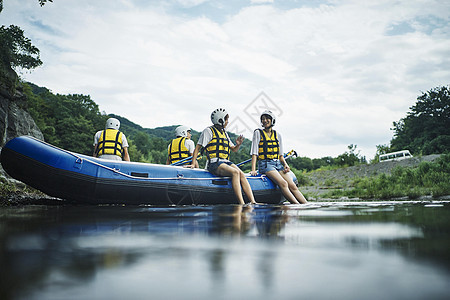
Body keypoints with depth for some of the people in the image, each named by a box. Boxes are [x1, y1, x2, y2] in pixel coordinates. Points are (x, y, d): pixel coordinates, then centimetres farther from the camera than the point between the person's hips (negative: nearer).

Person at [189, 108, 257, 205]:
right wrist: (193, 163, -11)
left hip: (225, 162, 7)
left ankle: (253, 202, -29)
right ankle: (241, 204, -36)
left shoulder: (224, 133, 24)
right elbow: (198, 148, -2)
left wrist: (238, 144, 4)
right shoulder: (209, 131, 1)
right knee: (235, 172, -31)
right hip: (214, 163, -7)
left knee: (242, 174, -20)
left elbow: (234, 149, 26)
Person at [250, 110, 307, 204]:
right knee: (283, 184, -28)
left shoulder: (278, 135, 16)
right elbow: (254, 153, -3)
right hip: (265, 164, -5)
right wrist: (253, 169, -13)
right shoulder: (258, 133, 4)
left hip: (278, 164, 5)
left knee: (292, 186, -15)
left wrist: (285, 165, 0)